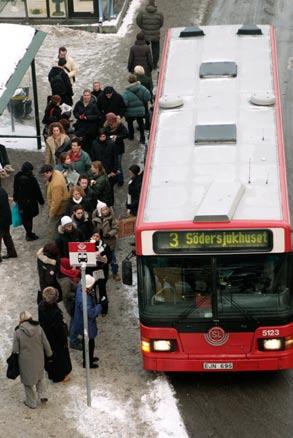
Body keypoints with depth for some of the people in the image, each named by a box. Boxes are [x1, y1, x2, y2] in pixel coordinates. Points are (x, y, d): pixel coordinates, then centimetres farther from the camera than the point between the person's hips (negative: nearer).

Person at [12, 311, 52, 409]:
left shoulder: (18, 332, -18)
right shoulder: (38, 328, -12)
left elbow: (15, 350, -12)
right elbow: (46, 344, -3)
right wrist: (49, 355, 13)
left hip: (25, 362, -2)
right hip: (39, 360, 3)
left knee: (28, 382, 17)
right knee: (40, 377, 29)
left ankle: (31, 402, 28)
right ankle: (42, 395, 20)